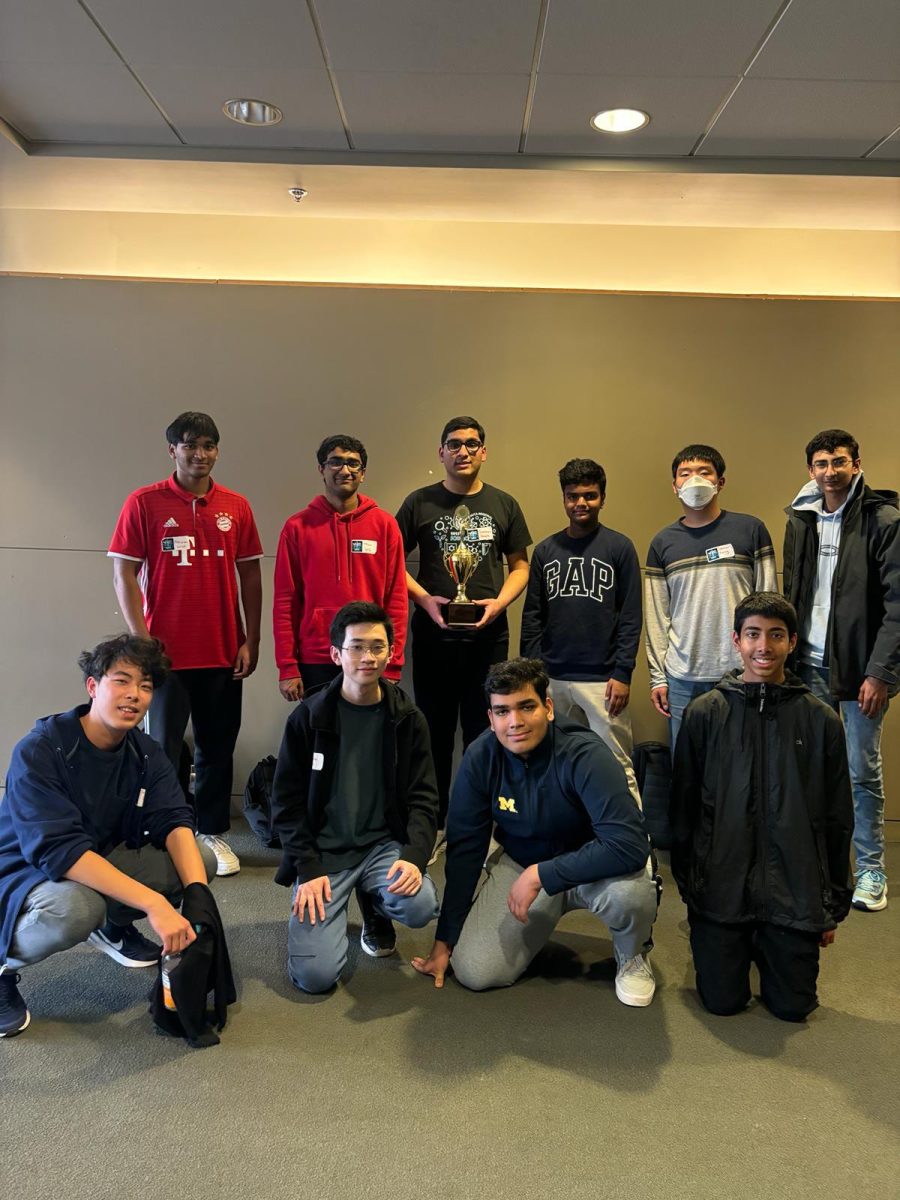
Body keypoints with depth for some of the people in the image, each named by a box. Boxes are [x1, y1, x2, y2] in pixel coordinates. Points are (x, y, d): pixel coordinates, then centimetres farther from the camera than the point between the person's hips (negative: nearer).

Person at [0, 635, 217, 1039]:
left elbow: (174, 822, -14)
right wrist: (154, 903, -41)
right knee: (75, 909, -39)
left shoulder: (145, 754, -5)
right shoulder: (39, 751, -25)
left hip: (103, 862, 7)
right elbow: (58, 850, -34)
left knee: (201, 859, -12)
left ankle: (114, 927, 14)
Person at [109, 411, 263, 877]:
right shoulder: (144, 503, -4)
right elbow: (124, 573, -5)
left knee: (218, 747, 12)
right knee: (164, 747, 8)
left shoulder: (236, 507, 4)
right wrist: (142, 639, -11)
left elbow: (250, 575, 6)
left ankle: (213, 831, 26)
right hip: (167, 650, -2)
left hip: (223, 652, 3)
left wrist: (251, 641, 1)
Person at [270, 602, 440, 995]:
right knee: (315, 975, -16)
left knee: (420, 905, -29)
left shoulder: (408, 720, 0)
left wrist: (414, 857, -19)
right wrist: (309, 868, -13)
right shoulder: (308, 718, -4)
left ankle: (377, 912, 9)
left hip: (383, 843, 2)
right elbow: (287, 803, -2)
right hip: (323, 848, -1)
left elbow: (423, 799, -1)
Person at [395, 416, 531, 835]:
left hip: (489, 635, 1)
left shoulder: (503, 504, 8)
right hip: (434, 636, -1)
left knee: (484, 732, 7)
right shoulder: (420, 502, 4)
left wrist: (499, 602, -7)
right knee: (435, 732, 7)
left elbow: (520, 566, 11)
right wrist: (424, 599, -11)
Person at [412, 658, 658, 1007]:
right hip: (520, 864, 3)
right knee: (475, 973, -12)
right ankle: (534, 928, 22)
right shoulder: (480, 758, -16)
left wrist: (540, 875, -33)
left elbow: (629, 845, -37)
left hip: (591, 867, -3)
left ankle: (632, 953, 1)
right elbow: (464, 848, -8)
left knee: (630, 891, -37)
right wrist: (444, 940, -5)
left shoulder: (585, 755, -28)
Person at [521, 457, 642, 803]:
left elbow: (631, 618, -1)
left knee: (617, 766, -2)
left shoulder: (619, 548, 2)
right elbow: (532, 617, 9)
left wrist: (622, 674, -8)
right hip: (553, 679, 3)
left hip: (603, 679, -3)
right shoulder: (545, 550, 10)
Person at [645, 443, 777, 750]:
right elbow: (657, 617, 7)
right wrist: (657, 677, 3)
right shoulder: (663, 543, 8)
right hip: (683, 679, 2)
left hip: (741, 672, -1)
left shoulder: (750, 530, 3)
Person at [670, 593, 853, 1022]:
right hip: (720, 889, -1)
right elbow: (682, 810, 3)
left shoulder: (821, 721, 0)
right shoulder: (704, 714, -3)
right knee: (723, 1001, 0)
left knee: (793, 1005, 1)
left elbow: (838, 821, 6)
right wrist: (687, 885, 4)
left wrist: (834, 906, 8)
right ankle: (738, 944, 31)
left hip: (796, 893, 1)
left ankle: (766, 944, 31)